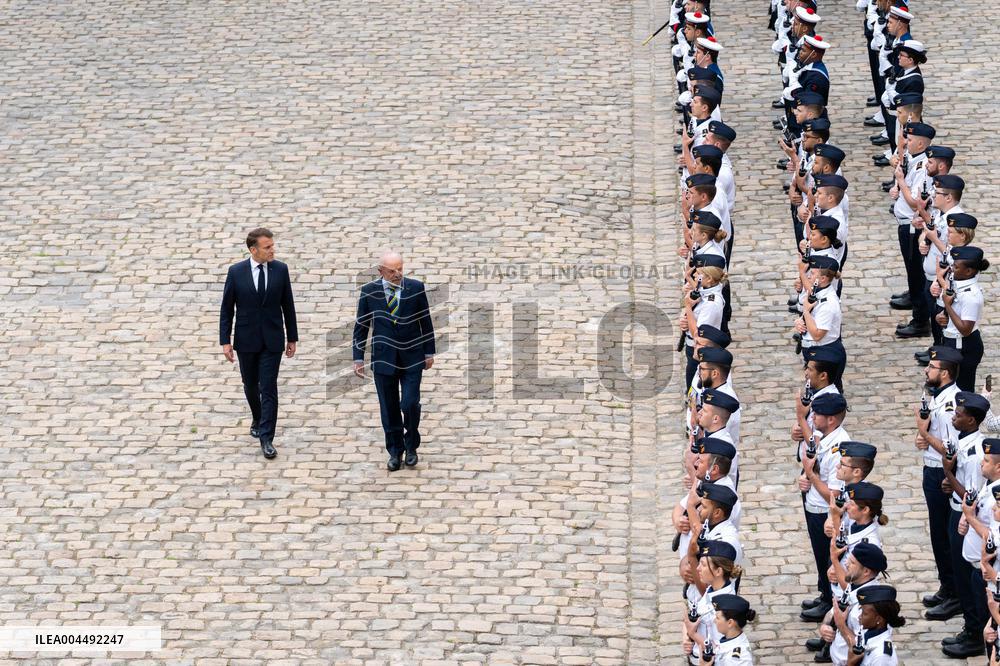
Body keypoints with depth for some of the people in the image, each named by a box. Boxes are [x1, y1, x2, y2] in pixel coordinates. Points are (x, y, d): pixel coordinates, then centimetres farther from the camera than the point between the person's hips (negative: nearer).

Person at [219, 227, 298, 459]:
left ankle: (266, 438, -5)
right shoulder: (236, 271, -6)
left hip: (272, 339, -1)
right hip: (246, 340, 1)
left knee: (269, 388, -7)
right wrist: (225, 341, -6)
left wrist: (293, 338, 7)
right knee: (250, 386, 16)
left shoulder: (280, 270, -3)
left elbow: (288, 305, 4)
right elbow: (227, 308, -1)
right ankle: (258, 420, 42)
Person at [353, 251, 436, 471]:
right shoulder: (369, 292, -2)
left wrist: (429, 352, 6)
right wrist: (358, 358, 2)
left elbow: (426, 322, 5)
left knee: (410, 404, -9)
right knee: (389, 409, 5)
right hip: (384, 359, 1)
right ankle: (395, 451, 20)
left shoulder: (416, 288, -3)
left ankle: (411, 446, 14)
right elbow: (361, 326, 4)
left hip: (412, 358, -1)